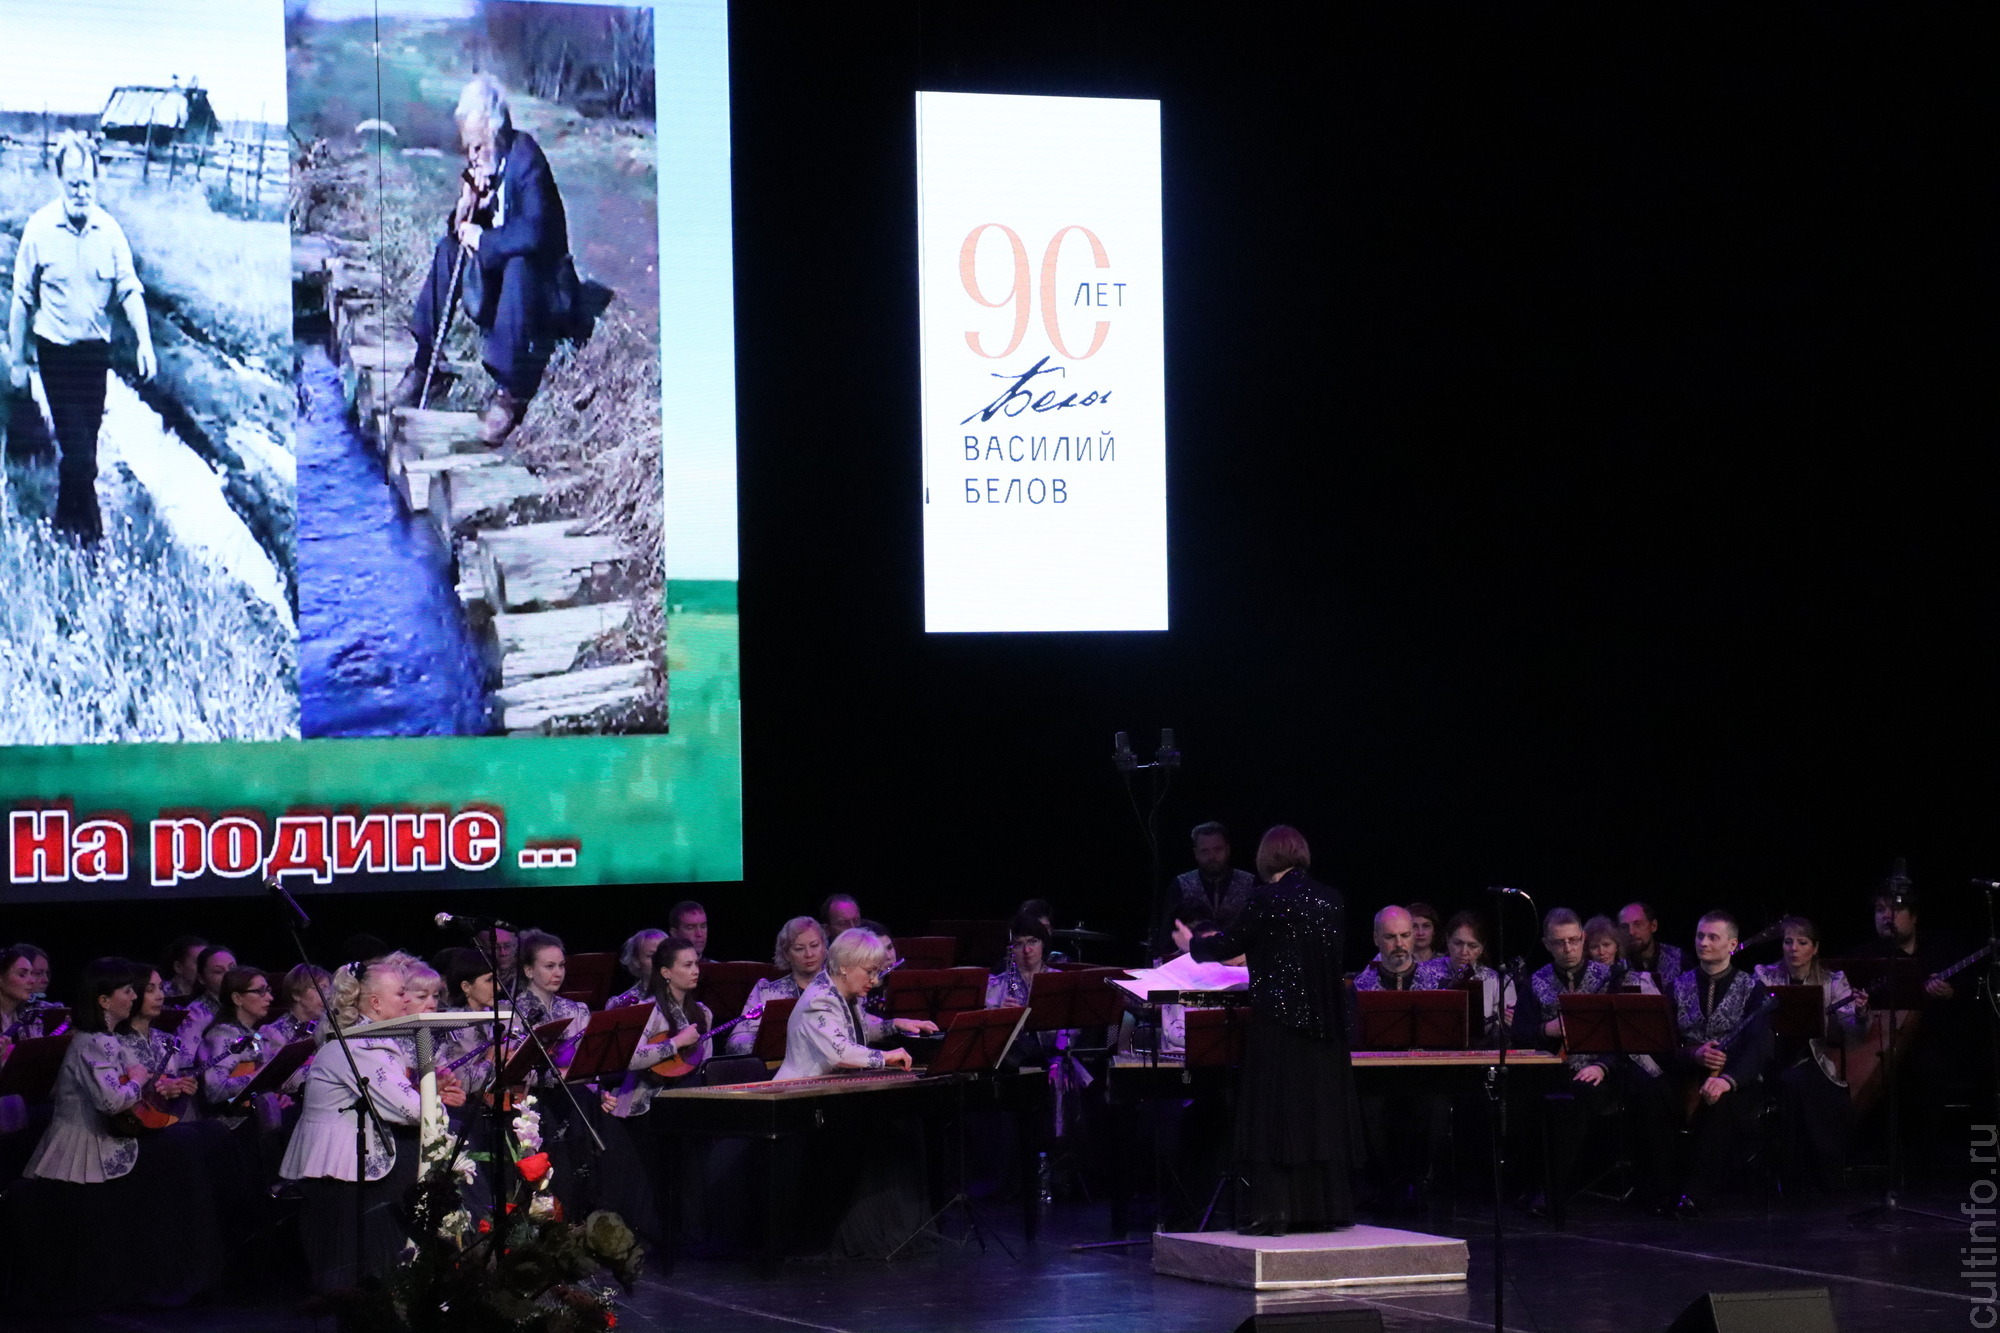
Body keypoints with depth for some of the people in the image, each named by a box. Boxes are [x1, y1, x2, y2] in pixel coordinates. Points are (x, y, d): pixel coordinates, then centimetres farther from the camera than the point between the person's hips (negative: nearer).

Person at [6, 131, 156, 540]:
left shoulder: (110, 230, -2)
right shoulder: (39, 229, -9)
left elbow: (129, 290, -3)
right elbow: (22, 299, -3)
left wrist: (145, 342, -18)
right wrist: (17, 361, 0)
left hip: (96, 349, 3)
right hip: (56, 349, -3)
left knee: (87, 440, 12)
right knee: (77, 444, -7)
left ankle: (67, 518, 30)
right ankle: (87, 522, 7)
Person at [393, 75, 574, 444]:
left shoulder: (526, 158, -21)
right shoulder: (480, 162, 2)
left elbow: (532, 232, -33)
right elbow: (462, 231, 4)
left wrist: (483, 240, -24)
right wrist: (465, 208, -16)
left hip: (542, 279, -8)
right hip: (494, 268, 8)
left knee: (516, 266, -36)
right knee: (448, 248, -2)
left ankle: (511, 391, -35)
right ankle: (424, 363, 1)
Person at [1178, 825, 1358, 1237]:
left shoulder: (1266, 899, -10)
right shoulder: (1329, 899, 7)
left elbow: (1230, 945, -2)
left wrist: (1192, 944, 18)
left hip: (1279, 1018, -6)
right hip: (1324, 1020, 6)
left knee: (1273, 1114, -3)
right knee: (1323, 1111, 10)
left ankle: (1273, 1211, -6)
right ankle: (1325, 1207, 13)